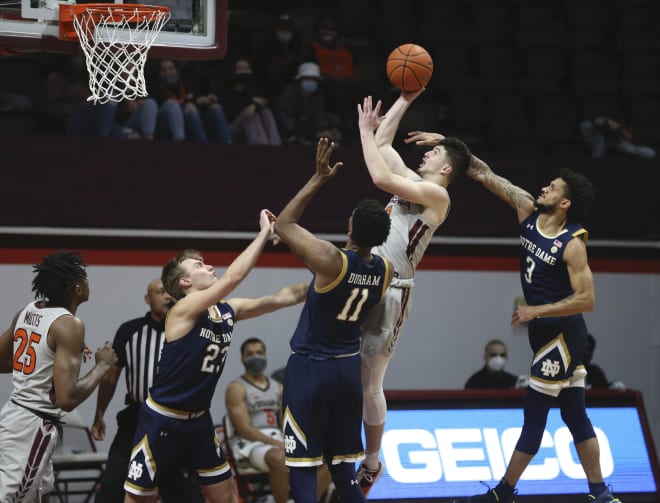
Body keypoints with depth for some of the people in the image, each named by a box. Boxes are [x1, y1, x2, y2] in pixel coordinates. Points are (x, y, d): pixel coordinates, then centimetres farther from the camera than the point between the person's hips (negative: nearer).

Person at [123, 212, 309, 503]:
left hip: (198, 421, 8)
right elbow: (233, 276, -30)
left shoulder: (228, 311, 3)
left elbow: (282, 298, 2)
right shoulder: (184, 310, -19)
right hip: (162, 421, -8)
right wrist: (265, 232, -25)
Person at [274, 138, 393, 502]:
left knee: (302, 468, -3)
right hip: (349, 367, 6)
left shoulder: (331, 261, -21)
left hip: (309, 367, -6)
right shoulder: (385, 272, -3)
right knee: (342, 466, 16)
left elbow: (283, 225, -8)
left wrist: (319, 179, -5)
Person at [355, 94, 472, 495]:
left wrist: (365, 130, -12)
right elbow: (383, 143, 26)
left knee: (369, 384, -5)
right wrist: (405, 101, 21)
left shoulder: (436, 194, -10)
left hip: (391, 292, -8)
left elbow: (381, 177, -22)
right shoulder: (413, 182, 15)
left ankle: (372, 465, 7)